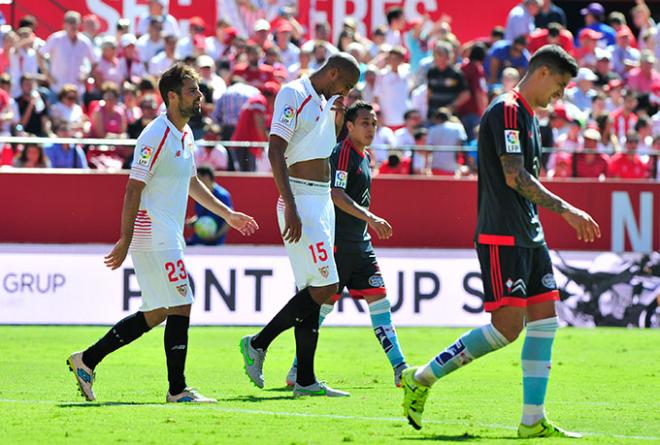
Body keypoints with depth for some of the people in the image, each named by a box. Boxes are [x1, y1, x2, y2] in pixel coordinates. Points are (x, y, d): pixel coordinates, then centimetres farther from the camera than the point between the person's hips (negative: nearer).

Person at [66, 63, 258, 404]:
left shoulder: (185, 134, 14)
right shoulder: (157, 136, -15)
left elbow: (191, 183, 29)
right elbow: (133, 188, -18)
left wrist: (227, 214, 31)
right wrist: (125, 240, -21)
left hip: (167, 236, 10)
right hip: (153, 234, -10)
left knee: (158, 313, 12)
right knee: (180, 307, -7)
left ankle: (87, 360, 16)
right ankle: (177, 390, -1)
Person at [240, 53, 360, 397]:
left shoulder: (325, 103, 17)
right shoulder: (293, 94, -9)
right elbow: (275, 151, -18)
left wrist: (339, 117, 12)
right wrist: (291, 207, -24)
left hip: (323, 200, 9)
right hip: (301, 199, -9)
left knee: (313, 291, 6)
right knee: (324, 285, -14)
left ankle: (305, 380, 6)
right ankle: (258, 343, -3)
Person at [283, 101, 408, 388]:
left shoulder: (364, 157, 17)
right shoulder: (342, 153, -12)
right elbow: (336, 195, -24)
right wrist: (370, 218, -31)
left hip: (360, 244, 9)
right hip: (338, 243, -9)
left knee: (379, 299, 3)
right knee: (323, 303, -5)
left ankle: (400, 369, 1)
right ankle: (297, 371, 3)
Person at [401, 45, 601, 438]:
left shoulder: (529, 117, 18)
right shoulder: (506, 111, -12)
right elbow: (515, 177, -20)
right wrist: (564, 209, -19)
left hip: (528, 236, 10)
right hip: (501, 238, -10)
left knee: (545, 317, 3)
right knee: (508, 325, -13)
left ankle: (533, 420, 3)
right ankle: (421, 379, -2)